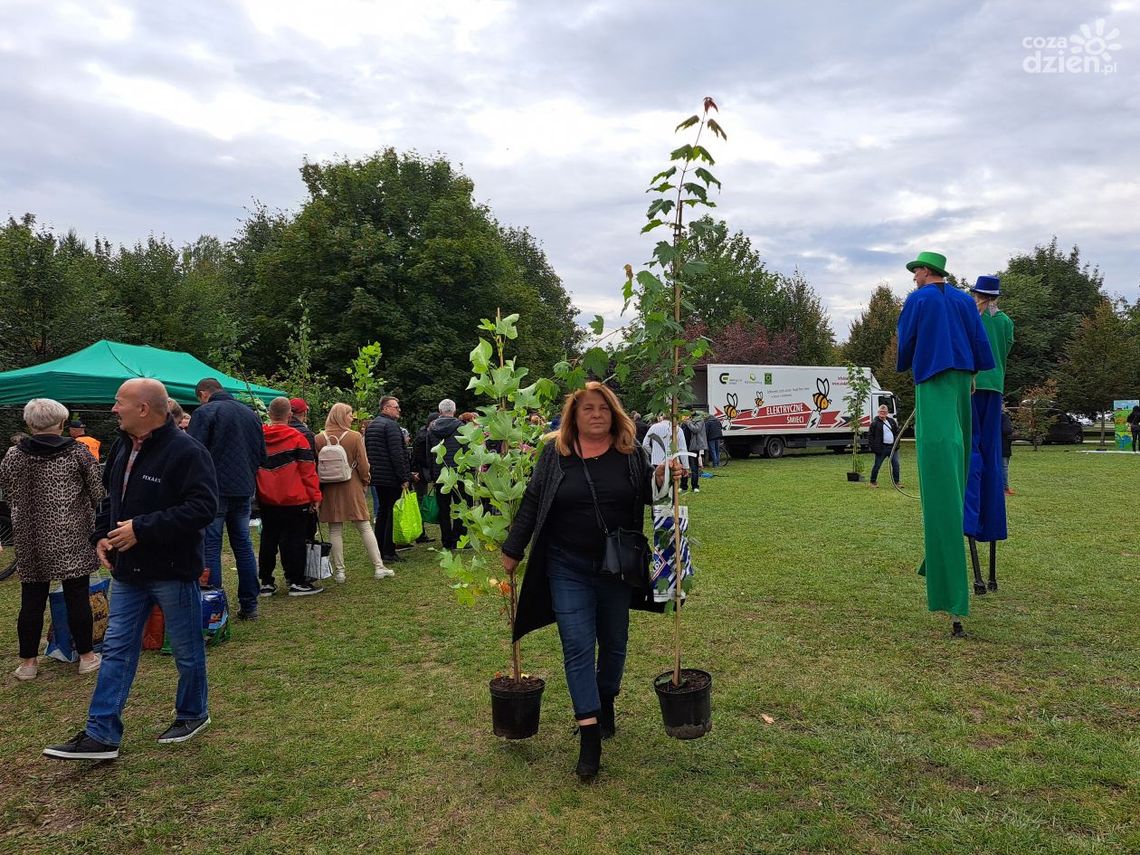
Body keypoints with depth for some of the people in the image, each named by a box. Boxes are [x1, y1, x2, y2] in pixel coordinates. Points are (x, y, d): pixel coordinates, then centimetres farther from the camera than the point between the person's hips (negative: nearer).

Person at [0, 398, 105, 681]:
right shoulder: (76, 452, -6)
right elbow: (97, 493, -2)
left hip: (30, 538, 2)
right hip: (71, 537, -2)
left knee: (32, 599, 10)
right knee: (77, 596, 4)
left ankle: (28, 662, 19)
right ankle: (86, 656, 13)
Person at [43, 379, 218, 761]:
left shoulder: (185, 451, -20)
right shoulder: (123, 447, 8)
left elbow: (202, 507, -27)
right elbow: (111, 497, 22)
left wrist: (142, 529, -26)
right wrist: (102, 534, 5)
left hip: (173, 571, -8)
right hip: (128, 570, 8)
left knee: (187, 651, 10)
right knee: (116, 649, 9)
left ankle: (192, 714, 30)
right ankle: (101, 734, 16)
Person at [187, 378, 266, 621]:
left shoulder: (205, 412, -7)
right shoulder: (251, 414, 13)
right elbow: (262, 455, 18)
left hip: (214, 489, -6)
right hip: (244, 490, 6)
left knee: (210, 547, 0)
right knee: (243, 545, 11)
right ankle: (249, 606, 15)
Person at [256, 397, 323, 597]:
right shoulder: (296, 438, -11)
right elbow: (308, 470, -11)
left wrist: (257, 494, 21)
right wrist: (315, 496, -3)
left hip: (266, 499, 5)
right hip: (294, 499, -5)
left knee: (268, 538, 12)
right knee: (294, 539, 3)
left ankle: (266, 582, 16)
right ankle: (297, 582, 6)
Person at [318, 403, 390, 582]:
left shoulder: (319, 438, -3)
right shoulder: (355, 437, -9)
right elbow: (363, 465, -7)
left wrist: (320, 486, 13)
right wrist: (365, 482, 10)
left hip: (329, 489, 1)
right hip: (352, 487, -1)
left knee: (335, 530, 8)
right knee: (365, 527, 6)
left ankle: (339, 571, 9)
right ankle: (378, 567, 8)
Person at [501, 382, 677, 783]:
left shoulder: (632, 453, -1)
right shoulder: (554, 453, -3)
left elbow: (647, 495, 7)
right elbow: (531, 503, 0)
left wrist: (663, 480, -15)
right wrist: (512, 550, 1)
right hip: (568, 569, -2)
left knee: (614, 642, 17)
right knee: (578, 648, -4)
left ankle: (606, 703, 41)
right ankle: (590, 735, 1)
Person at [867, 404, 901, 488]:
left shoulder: (892, 421, 13)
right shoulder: (875, 423, -4)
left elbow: (896, 433, 20)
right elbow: (871, 436, -4)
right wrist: (873, 447, -11)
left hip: (892, 447, 5)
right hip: (881, 448, -5)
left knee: (896, 464, 4)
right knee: (877, 465, 2)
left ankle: (897, 481, 14)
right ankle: (873, 482, 15)